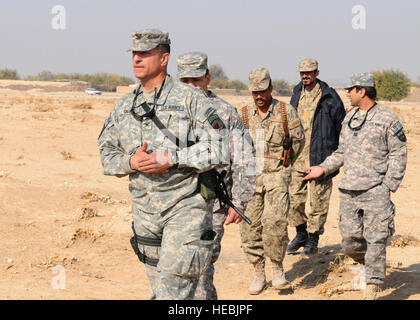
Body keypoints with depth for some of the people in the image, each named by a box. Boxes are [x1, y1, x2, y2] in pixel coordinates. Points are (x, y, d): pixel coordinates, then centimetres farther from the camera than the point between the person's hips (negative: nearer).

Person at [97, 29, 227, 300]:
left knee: (172, 290, -12)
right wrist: (132, 162, -10)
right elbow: (107, 155, 12)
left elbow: (218, 147, -12)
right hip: (144, 211, 6)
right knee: (158, 287, 15)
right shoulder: (124, 107, 11)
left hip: (184, 206, -6)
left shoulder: (190, 99, -7)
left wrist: (170, 159, -19)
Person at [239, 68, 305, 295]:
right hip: (250, 176, 3)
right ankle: (258, 274, 12)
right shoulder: (244, 114, 4)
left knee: (274, 221, -19)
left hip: (277, 176, -3)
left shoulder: (286, 112, -2)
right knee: (250, 225, 0)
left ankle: (277, 268, 1)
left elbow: (298, 140, 9)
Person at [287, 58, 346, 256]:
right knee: (293, 199, 6)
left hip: (319, 158, -5)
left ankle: (313, 240, 13)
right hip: (297, 157, 5)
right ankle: (301, 234, 24)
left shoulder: (329, 97, -7)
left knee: (317, 201, 1)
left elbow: (341, 126, -1)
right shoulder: (297, 94, 10)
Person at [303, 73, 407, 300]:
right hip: (348, 191, 6)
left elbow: (398, 155, -3)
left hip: (375, 191, -6)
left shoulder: (388, 120, -4)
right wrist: (324, 168, 8)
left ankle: (372, 290, 5)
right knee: (350, 242, 5)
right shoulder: (349, 119, 15)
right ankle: (369, 265, 33)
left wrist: (388, 187, -9)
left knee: (375, 241, -5)